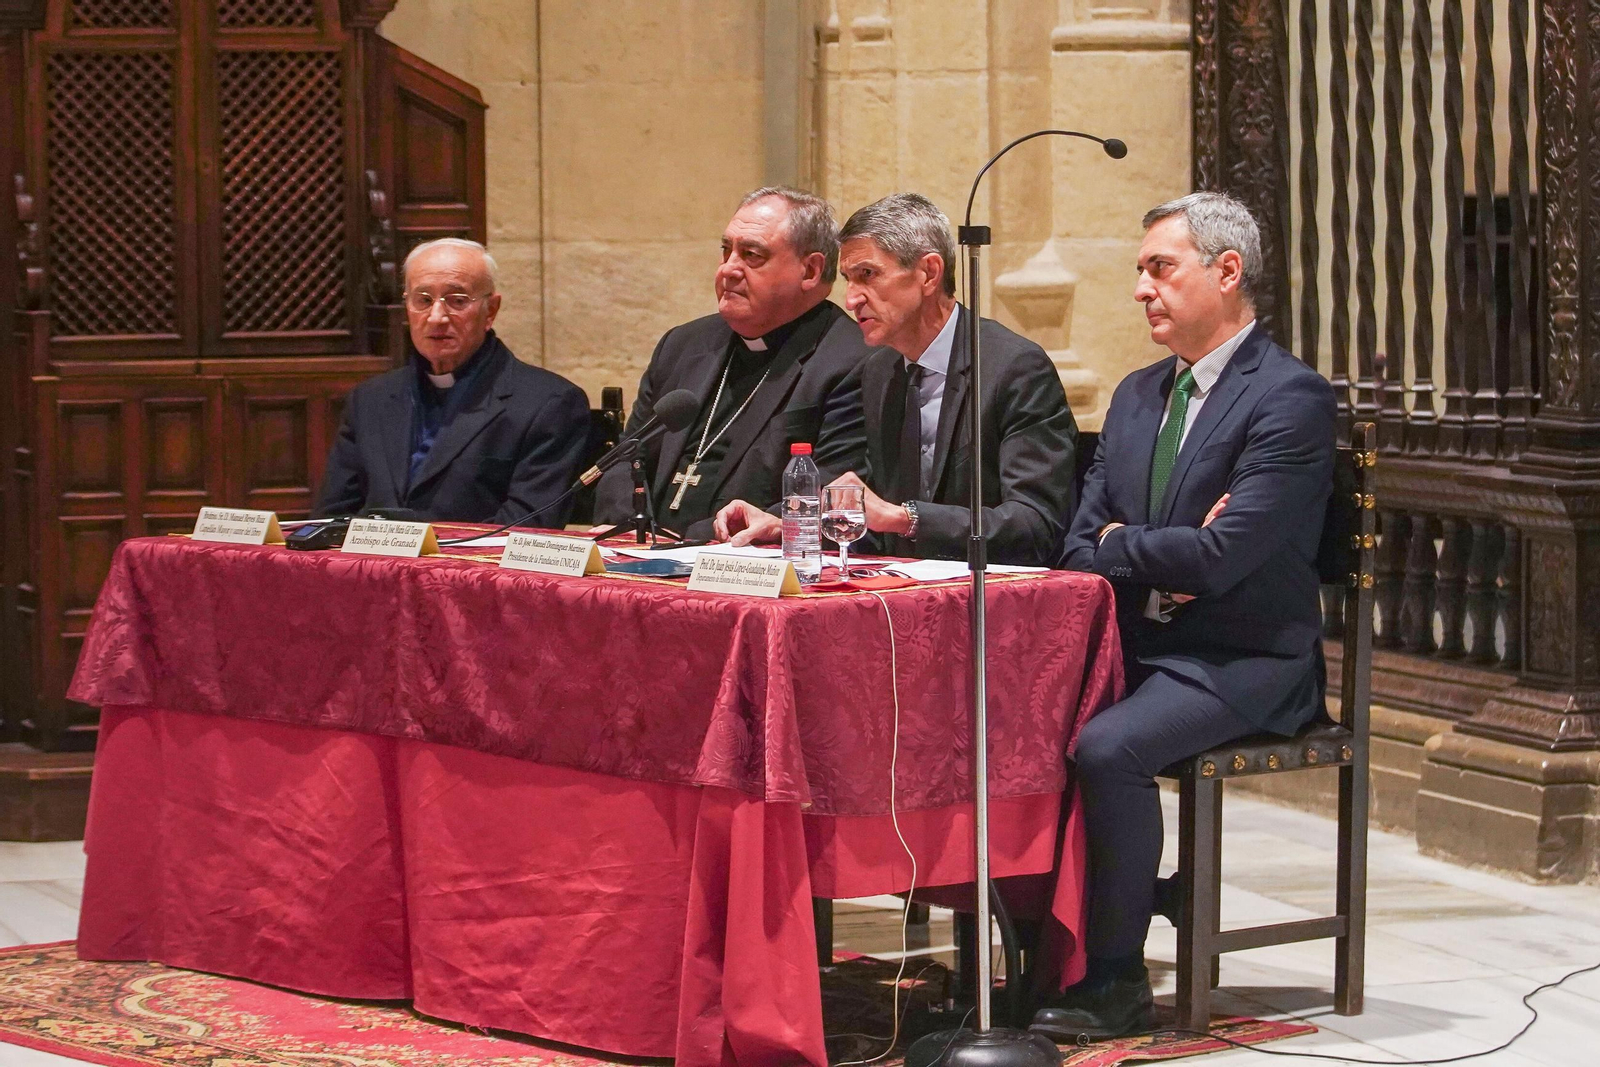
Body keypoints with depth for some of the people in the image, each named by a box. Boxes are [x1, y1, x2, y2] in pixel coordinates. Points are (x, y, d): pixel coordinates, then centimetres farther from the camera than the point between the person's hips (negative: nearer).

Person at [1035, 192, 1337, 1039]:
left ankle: (1114, 979, -17)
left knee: (1106, 747, -31)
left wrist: (1120, 543, -4)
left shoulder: (1292, 397, -11)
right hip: (1133, 645, 7)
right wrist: (1161, 559, -8)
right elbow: (1080, 546, 13)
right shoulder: (1137, 396, 16)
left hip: (1239, 660, -7)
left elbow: (1221, 556, -20)